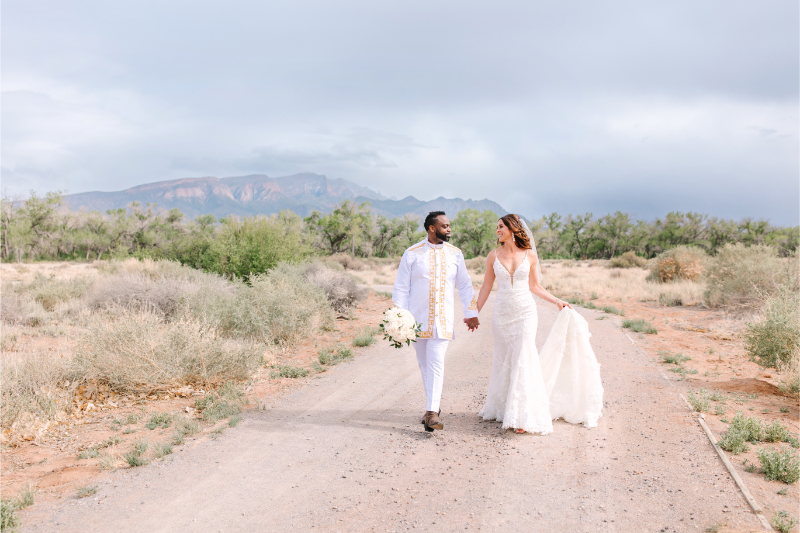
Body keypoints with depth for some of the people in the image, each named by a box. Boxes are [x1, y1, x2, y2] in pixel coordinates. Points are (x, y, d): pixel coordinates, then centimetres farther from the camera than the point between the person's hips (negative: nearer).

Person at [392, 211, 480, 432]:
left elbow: (465, 285, 14)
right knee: (424, 364, 9)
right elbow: (401, 287, 1)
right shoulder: (412, 254, 0)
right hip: (418, 318, 0)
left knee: (436, 363, -11)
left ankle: (432, 412, -13)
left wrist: (471, 312, 12)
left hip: (443, 320, 0)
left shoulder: (455, 254, 6)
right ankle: (433, 406, 24)